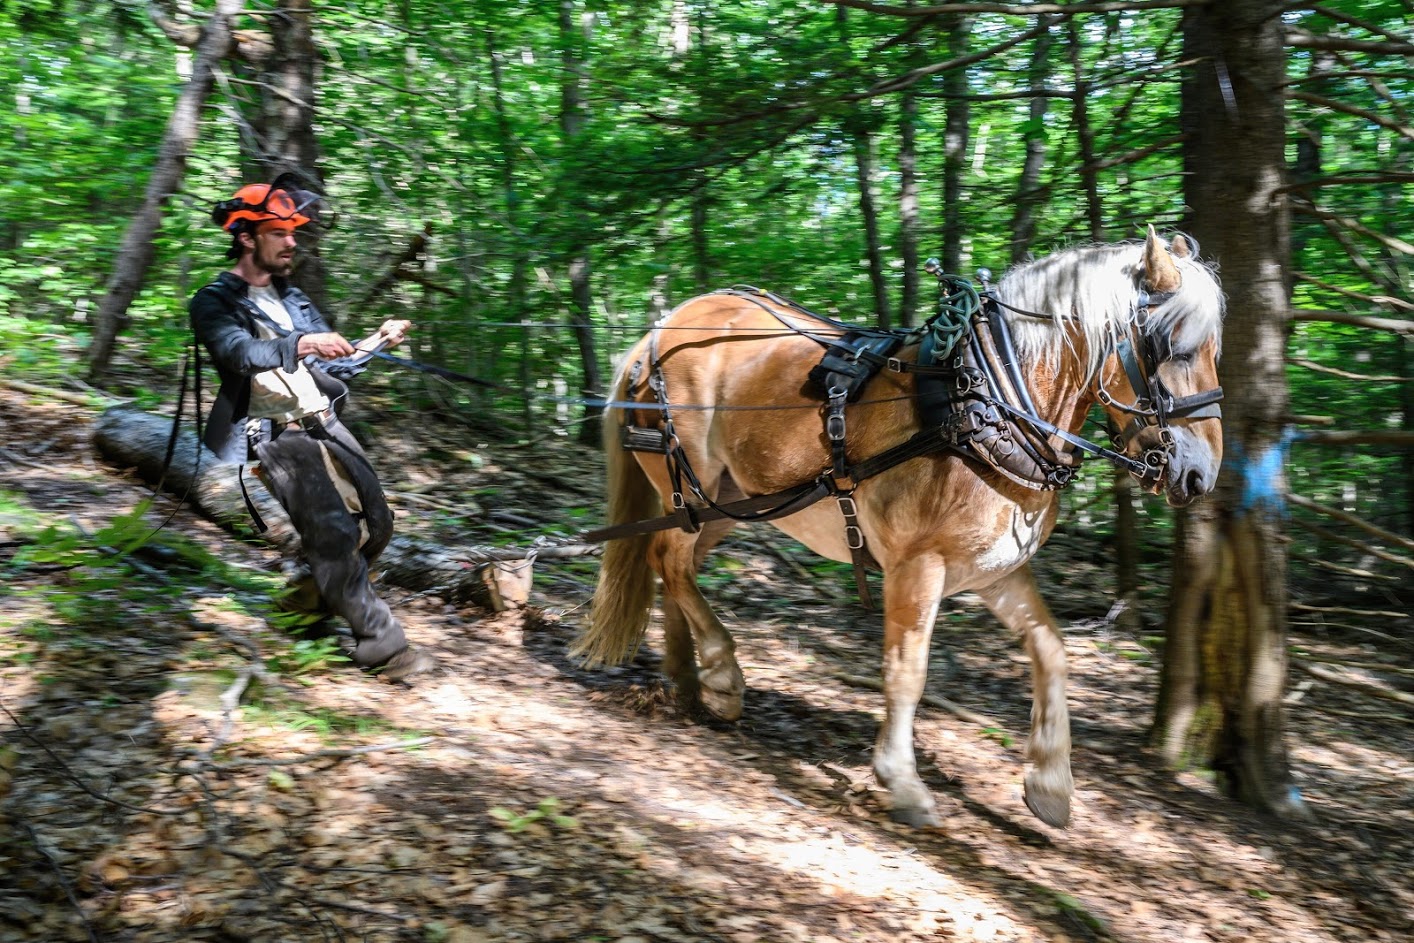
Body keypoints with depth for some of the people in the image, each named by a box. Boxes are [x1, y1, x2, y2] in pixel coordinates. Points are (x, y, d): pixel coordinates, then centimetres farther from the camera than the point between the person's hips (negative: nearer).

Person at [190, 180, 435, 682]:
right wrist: (300, 344, -38)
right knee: (334, 532, -19)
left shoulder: (292, 298, 18)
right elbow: (241, 353, -22)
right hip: (274, 433, -7)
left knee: (376, 523, 3)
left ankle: (321, 588, 29)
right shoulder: (214, 302, -3)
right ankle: (380, 640, -13)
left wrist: (375, 341, -3)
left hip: (324, 422, 7)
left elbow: (332, 360, 16)